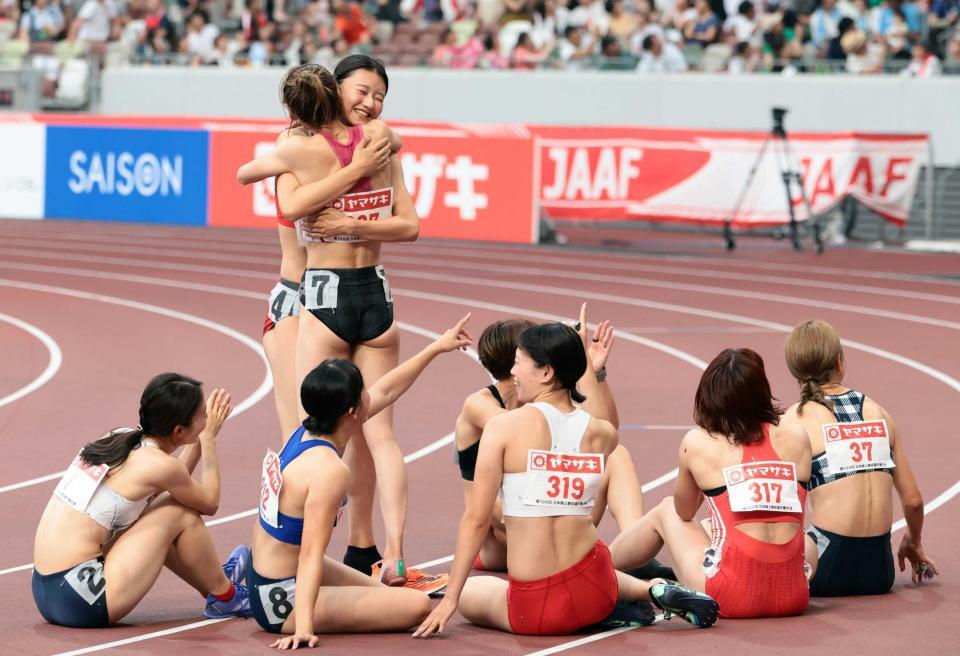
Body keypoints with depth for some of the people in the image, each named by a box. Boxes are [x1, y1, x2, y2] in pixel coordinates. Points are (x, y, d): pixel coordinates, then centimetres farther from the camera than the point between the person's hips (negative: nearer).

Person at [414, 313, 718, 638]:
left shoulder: (504, 426, -12)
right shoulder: (602, 434, -1)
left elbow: (476, 519, -12)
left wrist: (450, 599, -6)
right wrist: (583, 359, 36)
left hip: (531, 611, -6)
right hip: (593, 594, 6)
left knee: (469, 593, 30)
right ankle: (653, 590, 9)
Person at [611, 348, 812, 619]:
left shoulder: (697, 443, 0)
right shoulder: (796, 437, 6)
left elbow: (684, 513, 18)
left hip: (732, 597, -2)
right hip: (793, 597, 3)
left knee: (665, 511, 28)